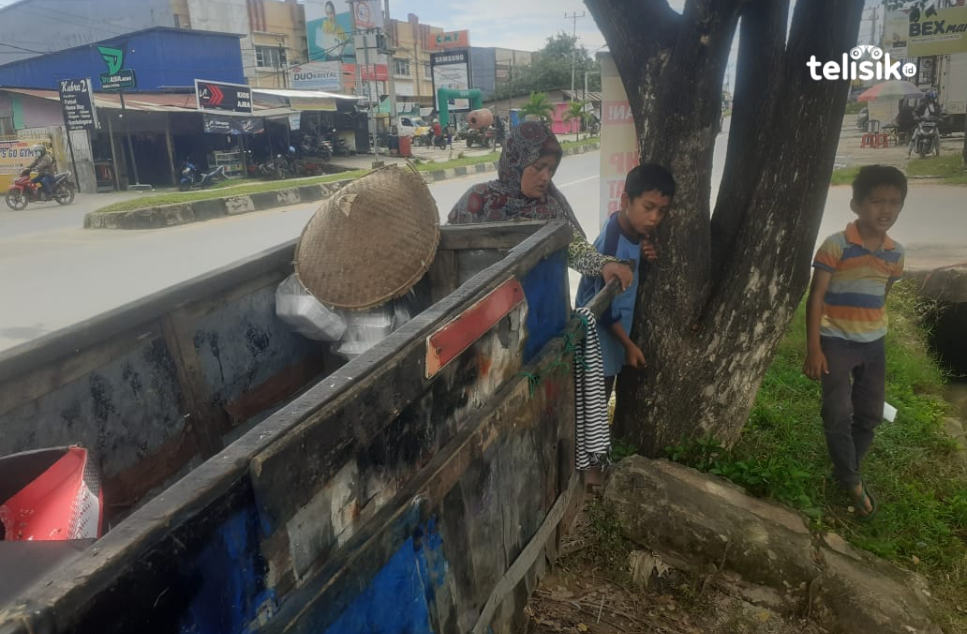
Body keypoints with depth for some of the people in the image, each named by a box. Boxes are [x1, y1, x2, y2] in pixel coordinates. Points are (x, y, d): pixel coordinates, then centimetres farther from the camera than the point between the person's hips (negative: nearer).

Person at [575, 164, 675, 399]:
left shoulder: (633, 229, -4)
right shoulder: (611, 245, -30)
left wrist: (647, 257, -12)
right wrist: (629, 344, -15)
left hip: (613, 327, 8)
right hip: (600, 334, -8)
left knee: (601, 398, 23)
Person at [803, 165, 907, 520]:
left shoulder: (896, 253, 0)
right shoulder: (836, 246, -17)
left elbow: (881, 298, 14)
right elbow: (816, 297, -15)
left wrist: (874, 332, 19)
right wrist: (813, 349, -18)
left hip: (874, 344, 6)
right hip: (837, 342, -6)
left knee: (870, 415, 12)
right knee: (839, 415, -3)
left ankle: (848, 472, 32)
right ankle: (851, 481, 17)